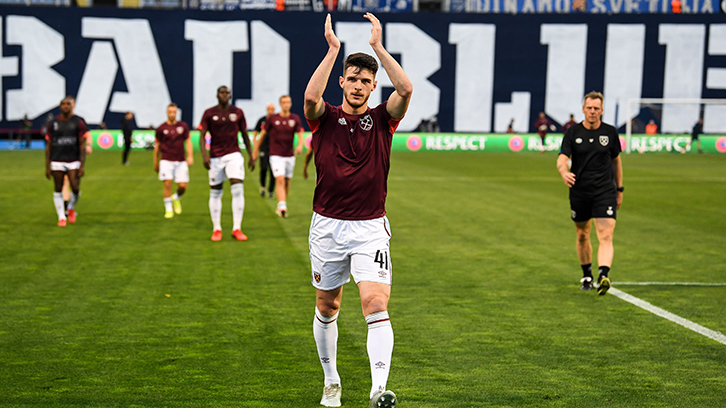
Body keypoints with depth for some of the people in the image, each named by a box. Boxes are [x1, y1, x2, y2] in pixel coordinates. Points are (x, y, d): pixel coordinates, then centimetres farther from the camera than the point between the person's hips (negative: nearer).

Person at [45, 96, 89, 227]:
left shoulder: (79, 122, 1)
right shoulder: (53, 124, 6)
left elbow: (82, 145, 0)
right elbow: (48, 146, 9)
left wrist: (82, 165, -7)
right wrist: (47, 166, 4)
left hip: (74, 161, -1)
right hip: (57, 162, 1)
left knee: (75, 188, -8)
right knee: (58, 189, 1)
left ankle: (71, 208, 22)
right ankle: (61, 217, 12)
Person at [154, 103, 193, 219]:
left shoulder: (183, 126, 5)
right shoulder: (161, 129, 2)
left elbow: (188, 141, 7)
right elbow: (157, 146, 10)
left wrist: (190, 156, -7)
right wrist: (156, 163, 13)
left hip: (181, 161, 1)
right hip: (166, 161, -1)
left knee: (183, 186, -4)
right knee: (168, 183, -13)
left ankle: (176, 198, 29)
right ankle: (168, 209, -1)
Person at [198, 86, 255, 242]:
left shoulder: (237, 112, 5)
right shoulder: (209, 113, 0)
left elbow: (245, 135, 13)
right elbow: (202, 136, -3)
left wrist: (251, 156, 13)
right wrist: (204, 154, -17)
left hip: (234, 155, 0)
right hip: (215, 157, 0)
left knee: (238, 189, -14)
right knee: (215, 193, 5)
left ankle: (237, 228, -9)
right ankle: (216, 229, 17)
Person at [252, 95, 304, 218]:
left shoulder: (295, 118, 3)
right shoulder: (272, 118, -2)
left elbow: (300, 133, -4)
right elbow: (263, 134, 7)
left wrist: (300, 145, -25)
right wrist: (256, 150, 10)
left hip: (290, 155, 3)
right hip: (276, 155, -3)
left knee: (287, 182, 10)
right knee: (280, 180, -18)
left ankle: (281, 207, 24)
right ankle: (282, 207, -28)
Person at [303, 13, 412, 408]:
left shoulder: (382, 119, 3)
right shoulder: (325, 118, 2)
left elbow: (406, 89, -16)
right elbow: (310, 97, -21)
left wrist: (378, 46, -16)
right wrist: (333, 49, -22)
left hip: (370, 229, -1)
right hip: (327, 226, 1)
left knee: (376, 305, -16)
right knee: (327, 307, 13)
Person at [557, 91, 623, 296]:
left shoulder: (610, 132, 2)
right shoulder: (573, 132, -1)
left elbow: (616, 160, 14)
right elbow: (562, 158, -10)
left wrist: (619, 189, 16)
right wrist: (564, 173, -34)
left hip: (605, 192, -1)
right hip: (579, 193, 1)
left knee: (606, 237, -17)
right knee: (582, 236, 14)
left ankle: (603, 276, -29)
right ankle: (587, 276, 33)